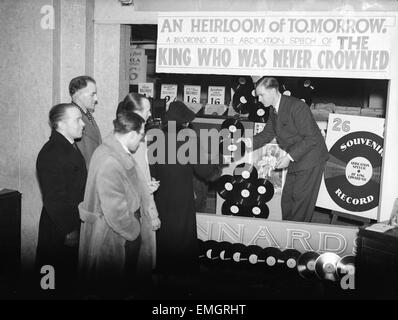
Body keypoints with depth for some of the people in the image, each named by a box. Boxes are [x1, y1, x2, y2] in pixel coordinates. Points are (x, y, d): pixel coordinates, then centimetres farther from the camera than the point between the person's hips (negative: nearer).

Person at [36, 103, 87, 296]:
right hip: (60, 230, -9)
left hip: (74, 223, 9)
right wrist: (69, 230, -19)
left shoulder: (70, 147, 10)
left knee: (70, 272, 18)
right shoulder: (52, 153, -20)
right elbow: (54, 199, -23)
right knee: (64, 275, 4)